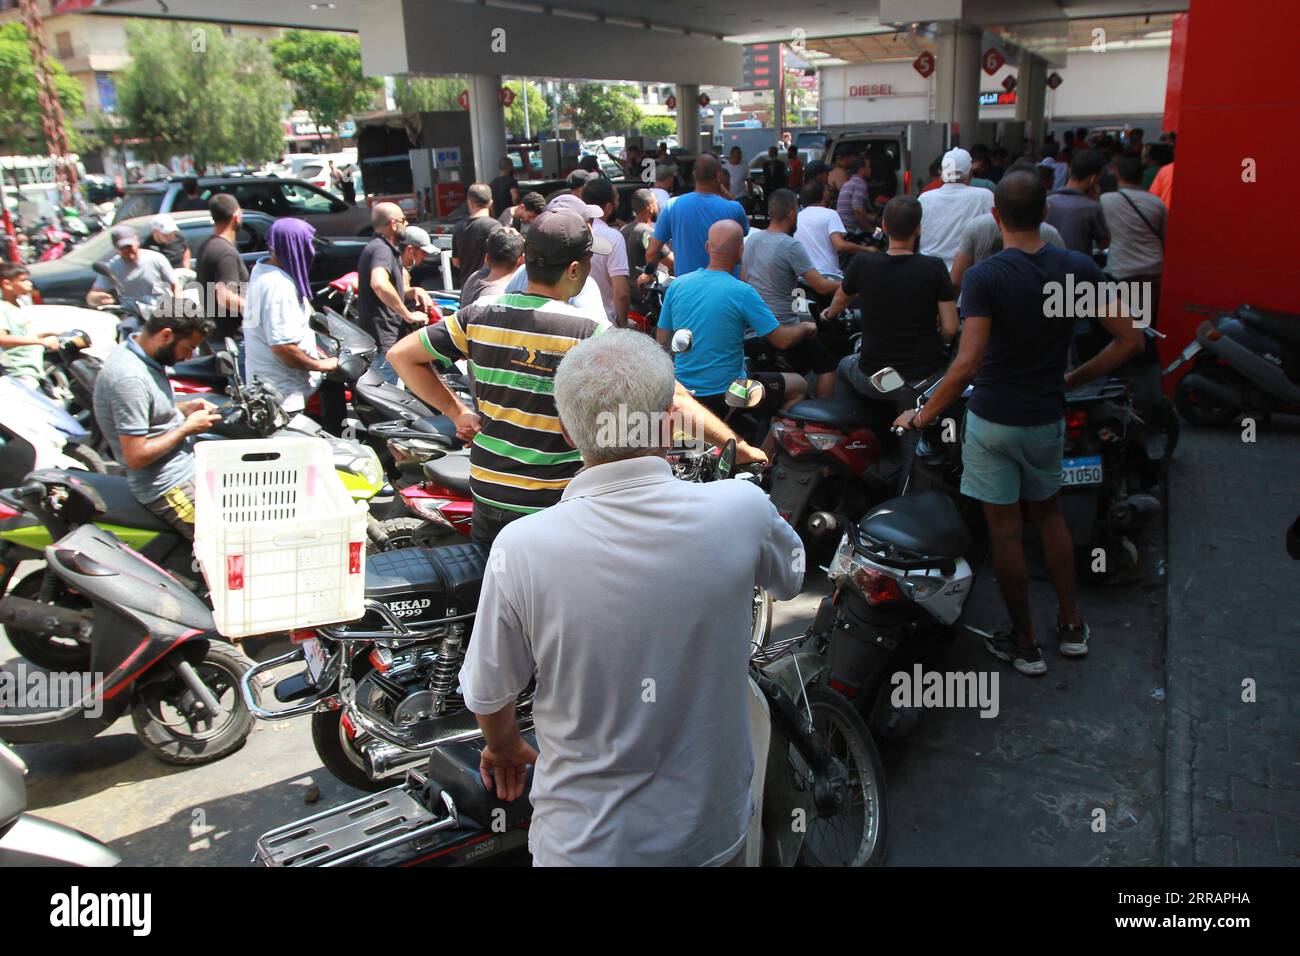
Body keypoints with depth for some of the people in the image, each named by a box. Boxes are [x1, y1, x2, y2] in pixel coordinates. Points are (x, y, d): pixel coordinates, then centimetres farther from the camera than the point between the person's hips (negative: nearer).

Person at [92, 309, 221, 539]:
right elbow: (136, 456, -23)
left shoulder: (142, 355, 6)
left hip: (188, 466, 10)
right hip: (170, 487, -10)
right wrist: (187, 428, -14)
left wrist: (185, 408, 7)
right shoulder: (129, 378, -24)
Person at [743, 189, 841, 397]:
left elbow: (744, 282, 15)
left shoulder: (751, 240, 4)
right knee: (827, 364, 8)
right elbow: (821, 286, -19)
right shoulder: (791, 246, -18)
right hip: (783, 328, -8)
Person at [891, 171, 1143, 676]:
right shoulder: (1079, 268, -5)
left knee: (1006, 532, 7)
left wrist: (922, 416, -17)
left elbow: (967, 363, -27)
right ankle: (1071, 626, 31)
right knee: (1048, 514, 25)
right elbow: (1129, 340, -3)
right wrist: (1073, 378, 9)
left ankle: (1025, 644, 20)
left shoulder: (983, 277, -18)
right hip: (1047, 419, 4)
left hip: (992, 421, -4)